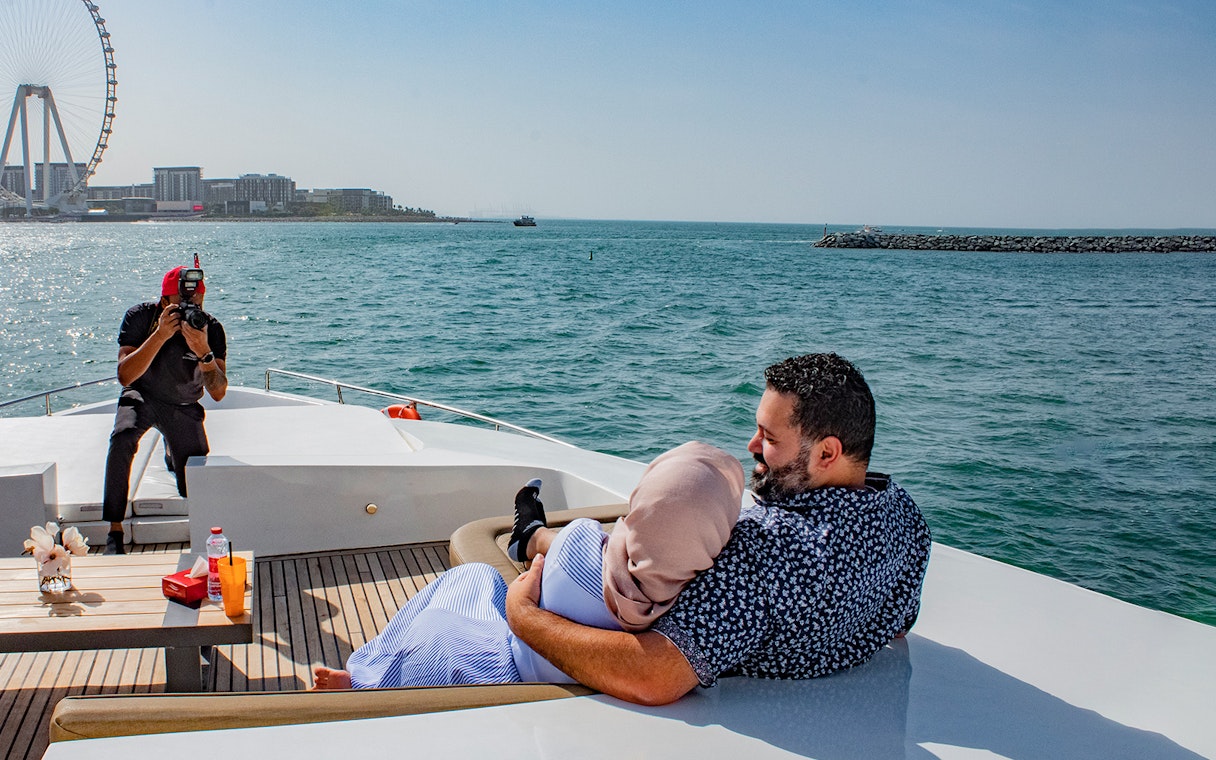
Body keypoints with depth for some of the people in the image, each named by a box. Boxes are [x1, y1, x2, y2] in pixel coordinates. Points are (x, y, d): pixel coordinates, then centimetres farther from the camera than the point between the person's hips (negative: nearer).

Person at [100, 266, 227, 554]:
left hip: (184, 406, 1)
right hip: (142, 397, -1)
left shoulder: (211, 328, -20)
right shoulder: (140, 317, -21)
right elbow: (125, 376, -31)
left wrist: (204, 352, -43)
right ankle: (114, 532, -24)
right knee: (122, 439, -35)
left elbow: (218, 393, -26)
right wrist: (160, 335, -41)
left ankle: (172, 452, 37)